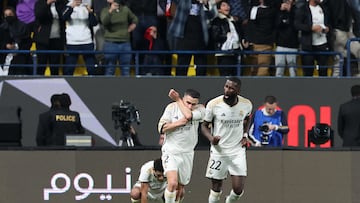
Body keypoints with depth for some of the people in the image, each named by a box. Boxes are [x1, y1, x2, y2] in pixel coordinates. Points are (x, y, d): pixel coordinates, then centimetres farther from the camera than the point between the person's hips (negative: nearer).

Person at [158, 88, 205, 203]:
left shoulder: (200, 109, -4)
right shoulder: (172, 107, -5)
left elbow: (188, 115, -24)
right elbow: (161, 128, -9)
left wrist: (177, 99, -13)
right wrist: (180, 122, -18)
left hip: (187, 153, 3)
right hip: (170, 151, -3)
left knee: (180, 190, 10)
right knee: (172, 183, -23)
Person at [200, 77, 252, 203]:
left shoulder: (246, 104, -6)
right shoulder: (213, 104, -13)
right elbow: (204, 125, 0)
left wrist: (245, 135, 4)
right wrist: (211, 138, -20)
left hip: (237, 151, 1)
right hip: (218, 150, -1)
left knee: (238, 190, -6)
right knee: (216, 189, 3)